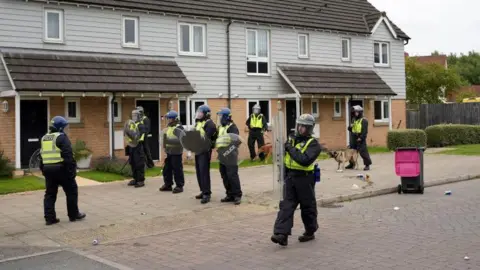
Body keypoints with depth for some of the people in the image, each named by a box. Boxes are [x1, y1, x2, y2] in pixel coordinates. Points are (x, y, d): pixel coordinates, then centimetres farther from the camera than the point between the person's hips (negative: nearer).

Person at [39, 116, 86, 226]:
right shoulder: (61, 137, -9)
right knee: (71, 191, 6)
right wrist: (72, 169, -13)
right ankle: (74, 215, 12)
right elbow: (68, 155, -16)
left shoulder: (44, 139, 15)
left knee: (50, 194, 9)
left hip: (48, 169, 7)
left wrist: (43, 170, 24)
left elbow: (41, 156, 19)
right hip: (61, 169, -7)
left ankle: (49, 218, 5)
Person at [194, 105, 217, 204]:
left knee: (204, 172, -11)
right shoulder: (198, 123, 18)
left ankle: (207, 194, -8)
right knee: (199, 172, 13)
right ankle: (203, 191, 23)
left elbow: (206, 137, -22)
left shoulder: (209, 124, -11)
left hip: (205, 151, -9)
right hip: (197, 150, 9)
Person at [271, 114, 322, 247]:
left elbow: (305, 160, -26)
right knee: (286, 206, -3)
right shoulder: (291, 139, 10)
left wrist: (291, 149, -20)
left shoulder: (313, 144, -10)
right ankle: (282, 234, -8)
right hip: (290, 177, 6)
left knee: (307, 207, 9)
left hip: (304, 178, -5)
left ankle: (310, 232, 26)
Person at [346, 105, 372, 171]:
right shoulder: (354, 120, 15)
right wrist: (350, 127, -1)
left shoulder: (364, 121, -8)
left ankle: (367, 165, -1)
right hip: (354, 139, 8)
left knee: (363, 152, -8)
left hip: (360, 139, -8)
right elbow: (350, 129, 22)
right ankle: (351, 164, 24)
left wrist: (361, 138, -21)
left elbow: (365, 131, -15)